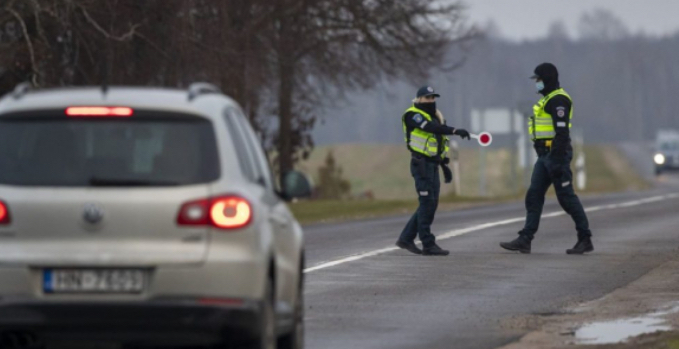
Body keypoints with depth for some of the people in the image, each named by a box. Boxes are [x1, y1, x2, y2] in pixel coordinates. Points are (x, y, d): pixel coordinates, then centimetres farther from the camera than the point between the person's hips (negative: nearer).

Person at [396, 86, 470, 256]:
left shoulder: (436, 116, 18)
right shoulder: (413, 115, -10)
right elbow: (431, 127, -27)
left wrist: (445, 166, 21)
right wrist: (455, 131, -36)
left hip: (433, 165, 9)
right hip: (421, 164, -9)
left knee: (431, 204, 8)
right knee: (427, 203, -10)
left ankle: (406, 238, 16)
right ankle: (428, 245, -8)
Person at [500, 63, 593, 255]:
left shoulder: (558, 100, -14)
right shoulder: (548, 99, 19)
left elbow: (562, 132, -21)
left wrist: (558, 160, -25)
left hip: (556, 154, -10)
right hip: (544, 156, 10)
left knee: (566, 196, -5)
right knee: (533, 196, 4)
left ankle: (585, 240, 2)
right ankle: (524, 240, 2)